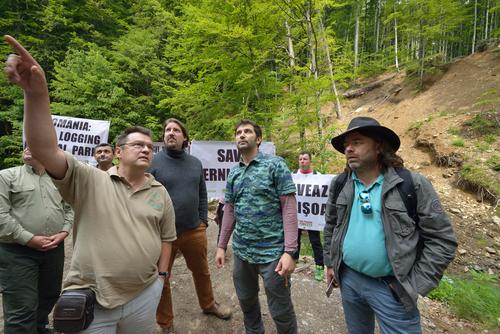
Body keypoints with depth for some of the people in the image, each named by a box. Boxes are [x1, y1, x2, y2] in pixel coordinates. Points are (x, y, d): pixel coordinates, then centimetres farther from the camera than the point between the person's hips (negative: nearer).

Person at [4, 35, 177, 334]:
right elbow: (45, 151, -24)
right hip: (91, 299, -2)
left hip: (144, 295, 3)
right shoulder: (88, 181, -9)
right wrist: (37, 95, -34)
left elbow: (167, 237, 6)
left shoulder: (160, 192, -1)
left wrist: (161, 275, 3)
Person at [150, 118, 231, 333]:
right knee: (161, 279, 15)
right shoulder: (154, 162, -9)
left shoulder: (195, 163, 5)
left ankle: (208, 305, 48)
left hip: (194, 230, 4)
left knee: (202, 271, 22)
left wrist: (203, 221, 5)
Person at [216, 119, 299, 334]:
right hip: (241, 251, 6)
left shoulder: (275, 165, -9)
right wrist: (222, 246, 9)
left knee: (281, 310, 11)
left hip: (272, 251, -5)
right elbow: (229, 210, 11)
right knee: (246, 301, 24)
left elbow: (289, 208, -13)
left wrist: (289, 252, -19)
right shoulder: (233, 173, 8)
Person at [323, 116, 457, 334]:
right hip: (349, 278, 4)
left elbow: (442, 238, -9)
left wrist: (415, 283, -11)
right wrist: (330, 263, 10)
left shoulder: (413, 184, -13)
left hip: (393, 286, -3)